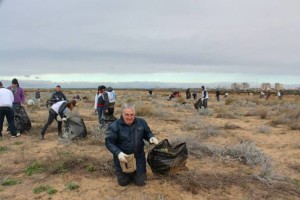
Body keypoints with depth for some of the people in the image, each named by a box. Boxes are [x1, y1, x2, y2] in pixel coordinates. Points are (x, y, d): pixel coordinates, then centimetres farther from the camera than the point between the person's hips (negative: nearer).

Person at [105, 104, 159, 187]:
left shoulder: (141, 122, -6)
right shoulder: (115, 125, -16)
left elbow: (147, 133, 9)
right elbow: (109, 142, -14)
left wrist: (152, 138, -15)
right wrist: (118, 153, -28)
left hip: (138, 157, 2)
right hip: (122, 157, -1)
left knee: (141, 182, 5)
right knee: (123, 182, 8)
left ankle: (138, 173, 38)